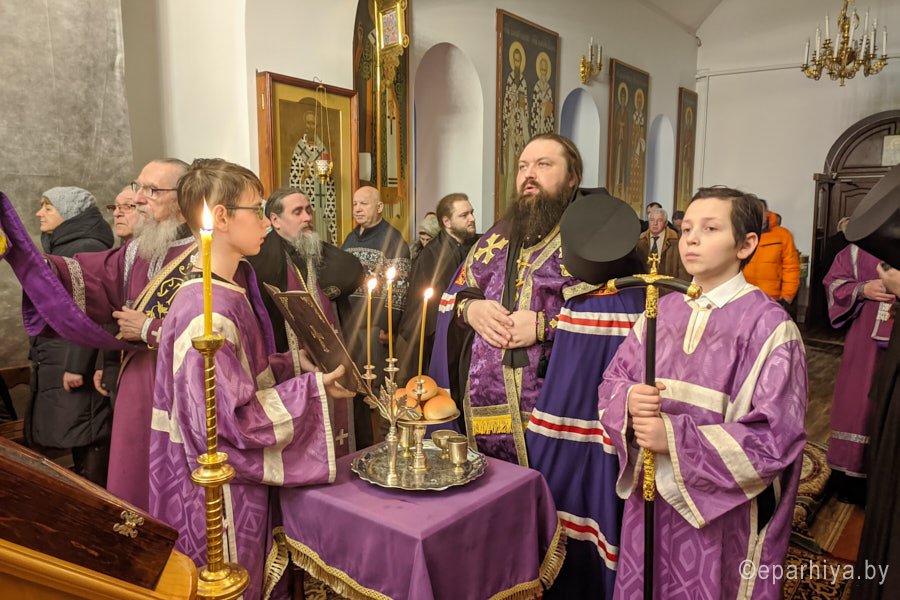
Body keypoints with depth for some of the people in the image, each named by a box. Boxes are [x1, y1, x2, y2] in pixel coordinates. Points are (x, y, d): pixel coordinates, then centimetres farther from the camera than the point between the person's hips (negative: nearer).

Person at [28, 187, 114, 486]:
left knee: (87, 442, -5)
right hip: (53, 368, 9)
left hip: (77, 370, -9)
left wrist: (77, 366, -22)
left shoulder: (87, 249, -11)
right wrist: (39, 357, 21)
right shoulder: (61, 248, 19)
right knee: (78, 441, 12)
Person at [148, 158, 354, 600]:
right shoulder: (208, 311, -27)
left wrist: (295, 364, 0)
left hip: (238, 480, 9)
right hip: (220, 495, -9)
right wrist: (312, 390, -20)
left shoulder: (228, 292, 4)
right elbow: (229, 418, -27)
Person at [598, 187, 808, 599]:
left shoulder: (767, 325, -14)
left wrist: (675, 439, -24)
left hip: (722, 513, -4)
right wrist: (629, 400, -18)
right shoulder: (662, 311, 2)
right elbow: (610, 384, 5)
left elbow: (775, 440, -18)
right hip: (649, 499, 5)